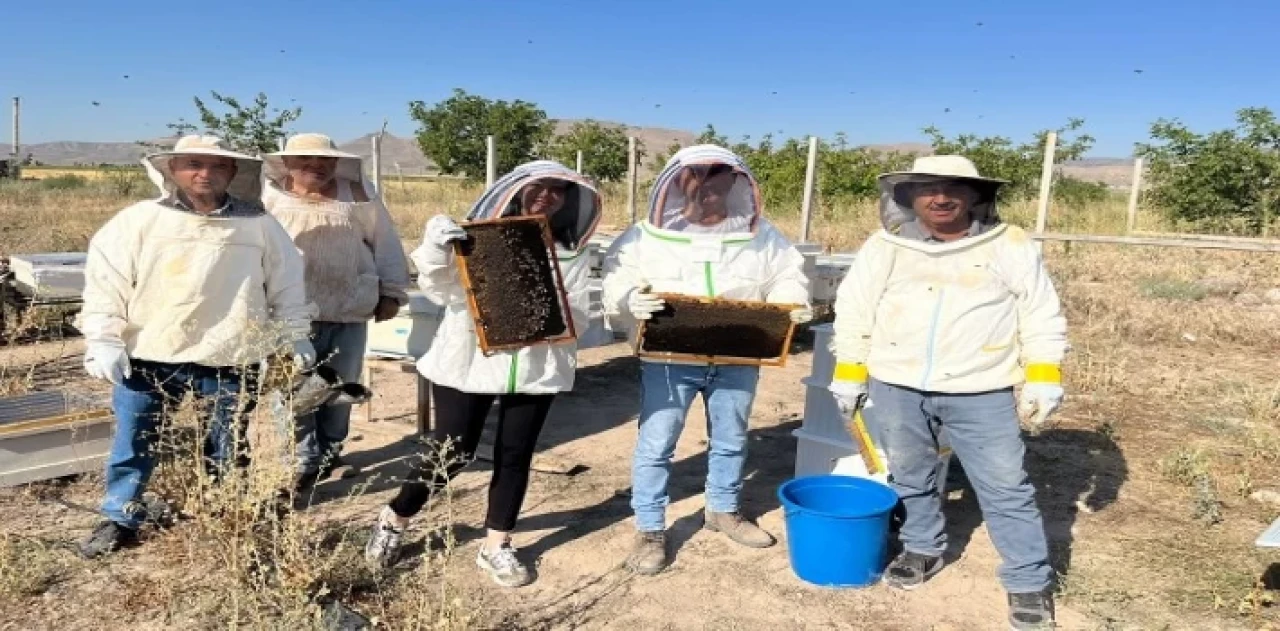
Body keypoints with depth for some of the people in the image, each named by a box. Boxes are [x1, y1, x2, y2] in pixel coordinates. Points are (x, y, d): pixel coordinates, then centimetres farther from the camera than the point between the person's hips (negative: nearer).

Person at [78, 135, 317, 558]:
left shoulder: (259, 225, 1)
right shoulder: (139, 221, -3)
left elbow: (286, 283, 9)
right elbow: (106, 280, -1)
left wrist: (295, 336, 9)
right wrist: (103, 340, -6)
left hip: (229, 361, 1)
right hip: (147, 356, 0)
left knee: (227, 447, 13)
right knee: (133, 443, 10)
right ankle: (120, 519, 27)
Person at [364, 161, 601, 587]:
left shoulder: (572, 254, 5)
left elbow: (578, 320, 1)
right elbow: (438, 287, -6)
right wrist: (435, 246, -24)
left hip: (536, 371, 3)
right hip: (468, 364, -3)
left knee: (515, 457, 9)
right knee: (452, 454, 3)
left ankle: (496, 546, 26)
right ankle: (393, 520, 28)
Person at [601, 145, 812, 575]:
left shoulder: (760, 235, 2)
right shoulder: (646, 237, -5)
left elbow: (787, 275, 10)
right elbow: (616, 284, -6)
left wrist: (795, 302, -12)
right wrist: (632, 300, -28)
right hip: (669, 359, -2)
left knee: (731, 440, 18)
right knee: (656, 443, 1)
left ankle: (723, 510, 40)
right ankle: (650, 530, 17)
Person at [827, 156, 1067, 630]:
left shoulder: (1010, 246, 0)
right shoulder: (884, 247, 2)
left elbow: (1041, 315, 3)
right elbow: (854, 311, 6)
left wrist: (1043, 378, -3)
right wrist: (848, 373, 3)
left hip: (979, 393, -2)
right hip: (895, 386, 2)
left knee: (1005, 487, 2)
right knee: (910, 477, 16)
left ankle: (1029, 581, 16)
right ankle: (922, 548, 37)